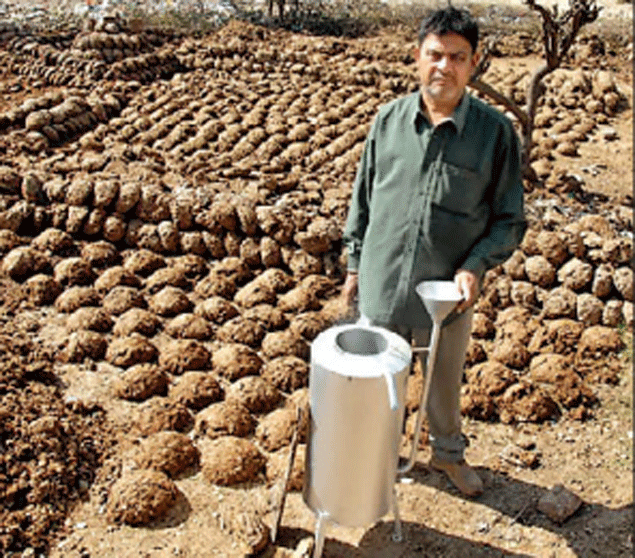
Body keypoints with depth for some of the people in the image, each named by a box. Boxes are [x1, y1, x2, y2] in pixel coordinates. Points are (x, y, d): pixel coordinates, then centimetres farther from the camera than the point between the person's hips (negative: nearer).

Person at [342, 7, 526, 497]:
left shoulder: (495, 131, -10)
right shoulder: (390, 118, -4)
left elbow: (510, 219, -4)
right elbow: (362, 199, 6)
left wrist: (477, 265, -18)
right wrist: (355, 264, 8)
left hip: (448, 291, -1)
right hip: (382, 283, 2)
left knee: (445, 379, 21)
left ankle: (448, 451, 49)